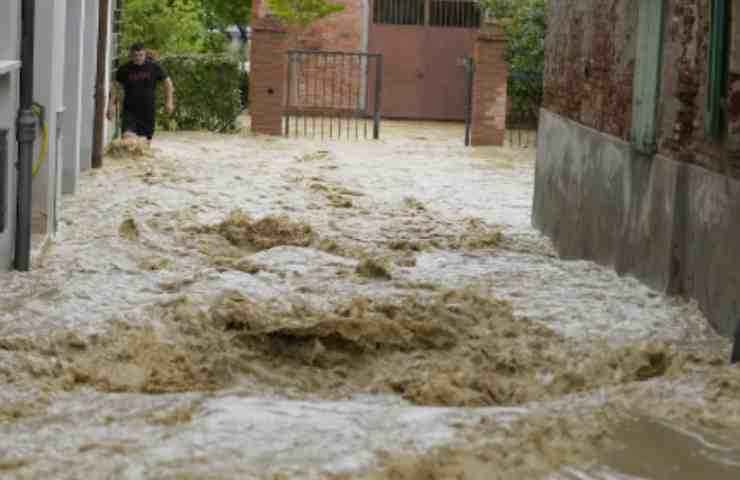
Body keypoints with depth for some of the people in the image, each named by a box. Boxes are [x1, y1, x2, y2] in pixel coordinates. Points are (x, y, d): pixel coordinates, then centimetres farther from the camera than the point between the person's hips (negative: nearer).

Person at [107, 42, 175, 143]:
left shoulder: (154, 67, -1)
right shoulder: (124, 69, -1)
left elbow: (167, 82, 9)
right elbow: (115, 87, 10)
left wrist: (169, 102, 4)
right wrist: (112, 104, 2)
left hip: (148, 111, 1)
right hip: (130, 111, -1)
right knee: (127, 136, -21)